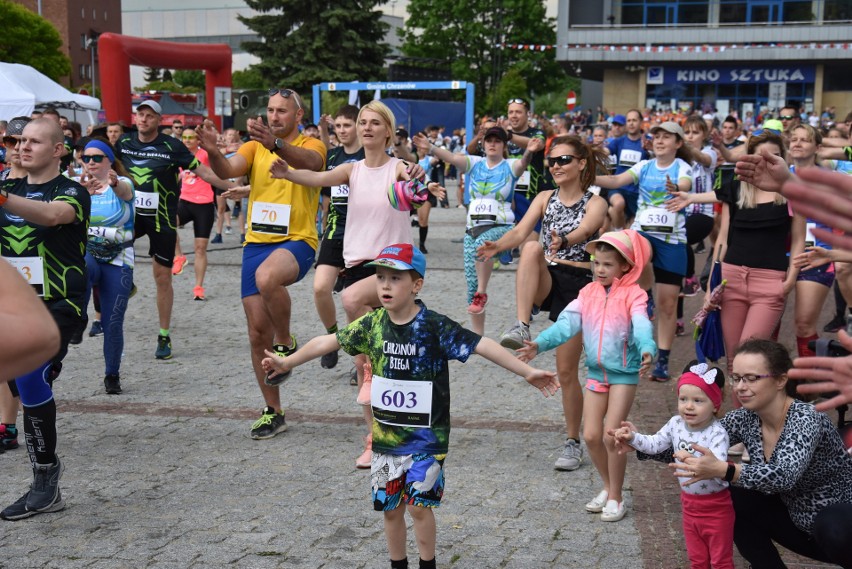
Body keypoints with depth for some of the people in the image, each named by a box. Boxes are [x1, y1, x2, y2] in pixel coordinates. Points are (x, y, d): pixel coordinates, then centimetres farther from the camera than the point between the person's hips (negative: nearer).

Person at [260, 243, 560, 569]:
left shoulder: (435, 327, -16)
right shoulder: (372, 324, -3)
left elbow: (483, 346, -19)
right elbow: (329, 341, 9)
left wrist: (527, 372, -25)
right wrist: (288, 362, 18)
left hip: (426, 435, -4)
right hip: (386, 434, 4)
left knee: (419, 504, -2)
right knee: (391, 508, 13)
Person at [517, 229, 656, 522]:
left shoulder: (633, 294, -12)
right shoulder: (588, 292, 3)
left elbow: (642, 326, -27)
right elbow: (567, 323, -6)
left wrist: (647, 350, -48)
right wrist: (539, 343, -20)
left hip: (624, 374, -5)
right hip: (596, 372, 5)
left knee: (611, 435, -7)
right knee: (591, 435, 5)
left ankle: (615, 497, 11)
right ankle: (608, 487, 29)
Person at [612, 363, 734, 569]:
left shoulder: (717, 433, -25)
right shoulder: (676, 424, -6)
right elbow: (654, 444, 7)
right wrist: (632, 438, -7)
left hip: (716, 506, -6)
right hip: (689, 503, 6)